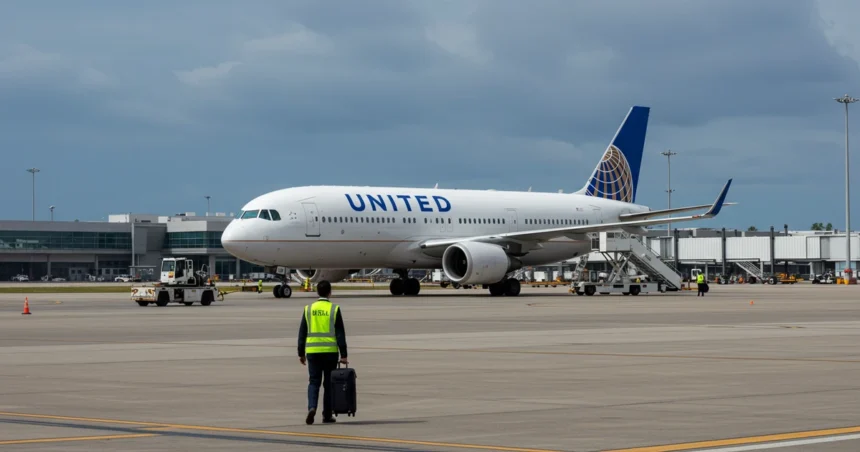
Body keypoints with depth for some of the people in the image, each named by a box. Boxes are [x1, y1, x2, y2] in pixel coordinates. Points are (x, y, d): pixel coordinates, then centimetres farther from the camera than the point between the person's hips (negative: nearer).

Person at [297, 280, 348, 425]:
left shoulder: (308, 309, 3)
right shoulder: (334, 309, -3)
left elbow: (302, 333, 5)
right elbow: (340, 334, -6)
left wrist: (301, 353, 11)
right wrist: (343, 355, -4)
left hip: (312, 351, 1)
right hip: (330, 351, -1)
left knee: (314, 382, 5)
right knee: (329, 383, 8)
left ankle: (312, 407, -19)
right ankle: (327, 415, 12)